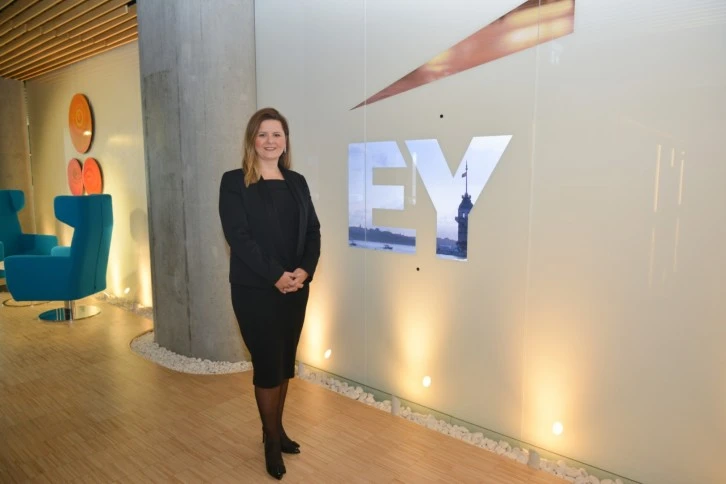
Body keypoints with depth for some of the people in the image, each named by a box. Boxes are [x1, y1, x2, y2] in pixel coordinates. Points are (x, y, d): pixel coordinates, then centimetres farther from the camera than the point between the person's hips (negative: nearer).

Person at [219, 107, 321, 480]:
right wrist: (275, 276, -19)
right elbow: (238, 236, -14)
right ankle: (271, 441, 24)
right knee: (267, 365, 3)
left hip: (296, 289, 5)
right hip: (255, 290, -5)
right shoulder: (234, 182, -5)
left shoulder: (297, 182, 9)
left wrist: (305, 270, -11)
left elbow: (313, 231, 6)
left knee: (285, 363, 14)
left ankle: (276, 429, 33)